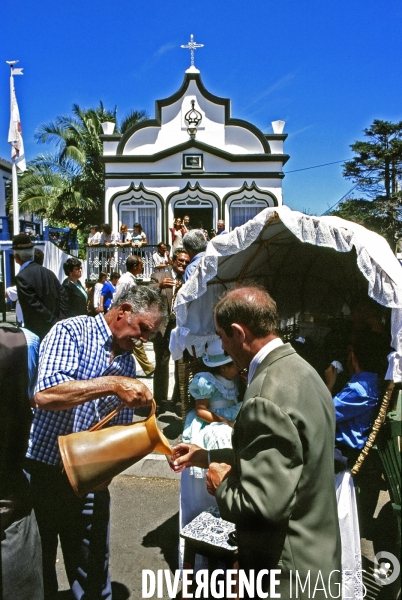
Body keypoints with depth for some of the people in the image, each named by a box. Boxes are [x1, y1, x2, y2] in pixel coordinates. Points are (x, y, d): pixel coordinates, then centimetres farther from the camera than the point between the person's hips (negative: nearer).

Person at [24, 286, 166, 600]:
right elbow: (45, 394, -30)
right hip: (43, 471, -4)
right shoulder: (71, 332, -13)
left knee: (93, 574, 14)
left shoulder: (128, 362, 6)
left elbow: (122, 425, 11)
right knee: (37, 569, 15)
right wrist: (112, 384, -34)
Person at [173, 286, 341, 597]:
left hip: (289, 573, -9)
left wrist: (222, 484, -12)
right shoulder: (297, 370, 1)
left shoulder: (269, 397, -31)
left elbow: (260, 507, -32)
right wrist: (208, 456, 12)